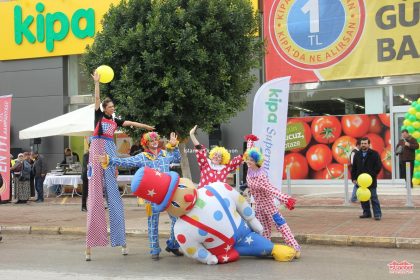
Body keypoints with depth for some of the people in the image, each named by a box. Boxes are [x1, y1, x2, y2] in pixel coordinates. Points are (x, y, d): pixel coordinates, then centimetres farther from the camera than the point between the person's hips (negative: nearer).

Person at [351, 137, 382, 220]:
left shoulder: (374, 154, -3)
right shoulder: (357, 155, 11)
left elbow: (379, 166, -5)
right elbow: (354, 168, 15)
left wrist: (372, 175, -14)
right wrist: (354, 178, 6)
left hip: (371, 180, -5)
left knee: (374, 197, -5)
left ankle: (377, 214, -2)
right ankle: (366, 213, 19)